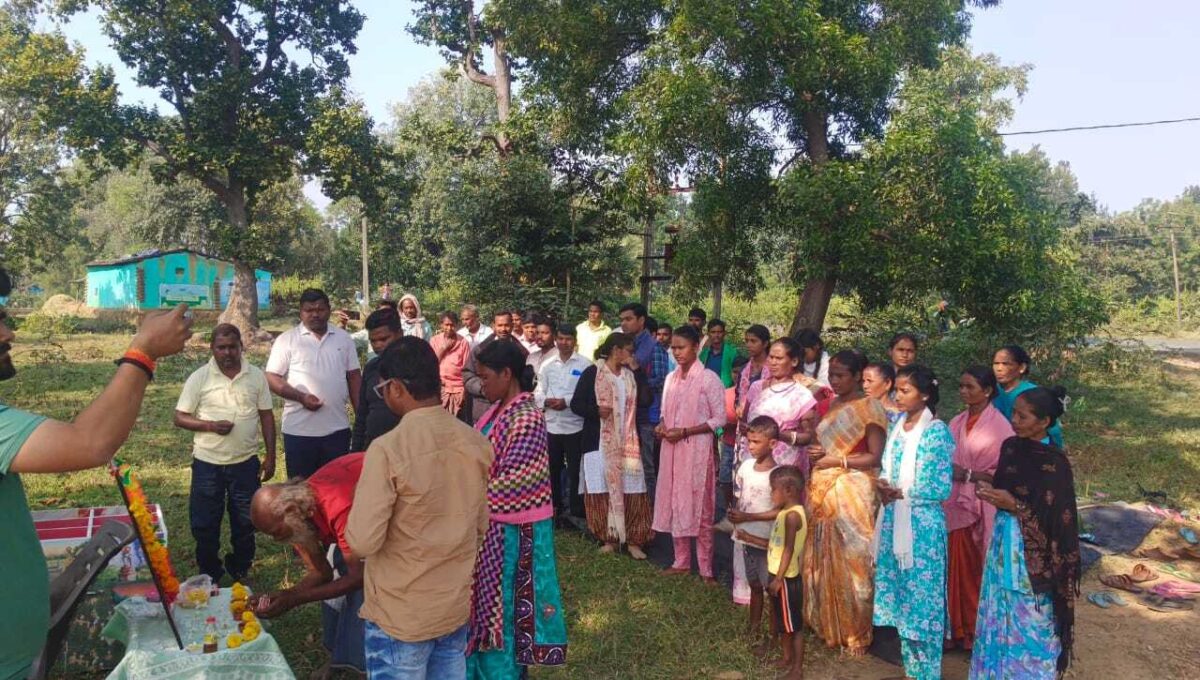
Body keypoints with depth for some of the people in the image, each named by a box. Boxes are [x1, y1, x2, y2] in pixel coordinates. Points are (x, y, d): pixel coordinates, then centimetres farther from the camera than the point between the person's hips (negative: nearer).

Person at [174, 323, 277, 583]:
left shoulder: (256, 375, -2)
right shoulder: (199, 378, -6)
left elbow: (266, 416, 3)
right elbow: (180, 417, -3)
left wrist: (270, 457, 1)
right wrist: (210, 425, -21)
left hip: (246, 462, 1)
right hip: (207, 463, -1)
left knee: (245, 522, 13)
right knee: (205, 523, 9)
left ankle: (239, 571, 33)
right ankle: (209, 576, 29)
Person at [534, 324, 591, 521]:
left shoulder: (585, 365, -3)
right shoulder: (547, 364, 10)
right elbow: (538, 392, 8)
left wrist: (566, 401, -17)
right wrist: (546, 401, -12)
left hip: (575, 426, -4)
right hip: (551, 425, 4)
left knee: (575, 471, 3)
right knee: (552, 469, 13)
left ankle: (576, 511, 12)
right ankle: (554, 508, 26)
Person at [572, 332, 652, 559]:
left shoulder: (630, 375, 10)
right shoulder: (592, 373, -4)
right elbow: (576, 404, -7)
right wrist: (596, 411, -22)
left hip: (626, 442, 3)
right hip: (600, 442, -3)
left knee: (631, 490, -1)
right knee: (602, 490, 3)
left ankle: (633, 540, 7)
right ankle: (609, 538, 15)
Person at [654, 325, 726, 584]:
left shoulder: (708, 378, -10)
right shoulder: (671, 378, 9)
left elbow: (719, 419, -10)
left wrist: (684, 432, -16)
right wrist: (661, 427, -5)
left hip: (697, 450, -6)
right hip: (672, 450, 6)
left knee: (700, 509, 1)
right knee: (674, 505, 12)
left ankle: (706, 569, 12)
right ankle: (681, 562, 25)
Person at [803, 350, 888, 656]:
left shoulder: (869, 409, -9)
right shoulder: (828, 405, 13)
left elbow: (875, 457, -12)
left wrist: (837, 461, -14)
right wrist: (815, 452, 2)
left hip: (852, 491, -7)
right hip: (822, 490, 7)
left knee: (851, 560, -1)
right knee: (823, 559, 12)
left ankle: (856, 633, 14)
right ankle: (829, 626, 26)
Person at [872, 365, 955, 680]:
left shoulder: (937, 431, -12)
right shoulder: (897, 426, 8)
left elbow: (940, 488, -15)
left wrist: (900, 493, -14)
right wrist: (883, 486, -7)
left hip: (922, 523, -7)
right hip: (893, 519, 7)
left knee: (922, 597, 3)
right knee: (900, 594, 14)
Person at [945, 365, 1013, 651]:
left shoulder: (999, 426, -10)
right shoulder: (957, 423, 7)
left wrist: (968, 475, -19)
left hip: (984, 510, -5)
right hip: (957, 507, 5)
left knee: (982, 572, 5)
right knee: (959, 569, 11)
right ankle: (961, 629, 24)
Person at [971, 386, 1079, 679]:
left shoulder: (1055, 463, -17)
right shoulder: (1010, 447, 2)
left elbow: (1058, 521, -16)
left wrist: (1015, 506, -21)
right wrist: (990, 491, -5)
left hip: (1033, 554, -7)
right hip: (1004, 542, 7)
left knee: (1029, 623, 6)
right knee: (1000, 615, 16)